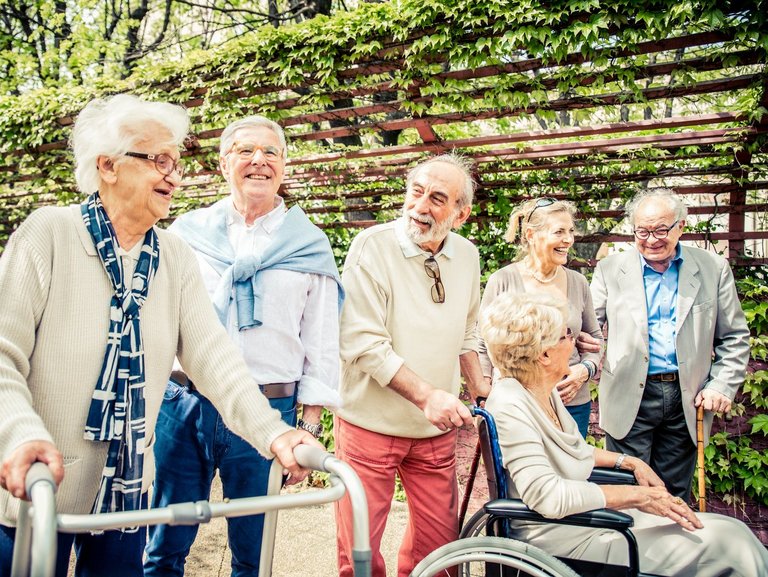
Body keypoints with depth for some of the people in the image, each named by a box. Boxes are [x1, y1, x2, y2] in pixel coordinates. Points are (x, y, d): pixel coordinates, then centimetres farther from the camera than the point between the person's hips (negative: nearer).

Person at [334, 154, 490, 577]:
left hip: (437, 429, 5)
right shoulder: (372, 247, -14)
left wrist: (483, 396, 12)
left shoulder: (467, 256, 3)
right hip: (370, 424, -4)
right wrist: (426, 395, -26)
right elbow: (363, 341, -20)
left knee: (439, 538, 14)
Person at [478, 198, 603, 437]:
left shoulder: (578, 282, 5)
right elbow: (484, 347, -3)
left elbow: (595, 337, 16)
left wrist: (586, 369, -3)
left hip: (573, 403, 4)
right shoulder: (502, 281, -7)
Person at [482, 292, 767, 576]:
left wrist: (628, 461, 11)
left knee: (731, 532, 1)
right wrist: (637, 496, -23)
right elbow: (546, 495, -29)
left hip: (587, 514, 9)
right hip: (561, 538, -9)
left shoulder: (545, 391, 6)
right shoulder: (509, 406, -22)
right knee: (725, 542, -10)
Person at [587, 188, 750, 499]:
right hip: (630, 398, -1)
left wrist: (722, 386, -2)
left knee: (675, 493, 12)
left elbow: (735, 337, 9)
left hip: (688, 400, 1)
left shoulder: (714, 268, 4)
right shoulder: (610, 269, 2)